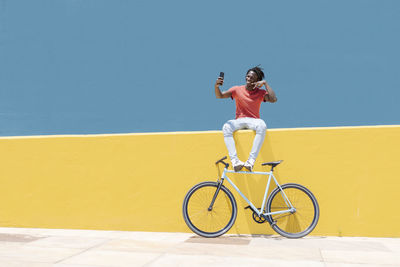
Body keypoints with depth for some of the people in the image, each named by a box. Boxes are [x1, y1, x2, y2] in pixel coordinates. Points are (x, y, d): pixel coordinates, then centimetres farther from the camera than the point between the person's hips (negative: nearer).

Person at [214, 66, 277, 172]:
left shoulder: (260, 92, 8)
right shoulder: (237, 89, 10)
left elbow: (273, 99, -8)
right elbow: (219, 96, 4)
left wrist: (265, 83, -5)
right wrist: (216, 86, -17)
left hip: (253, 121, 0)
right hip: (239, 121, 1)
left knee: (262, 125, -36)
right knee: (226, 127, -33)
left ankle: (251, 160, -38)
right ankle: (235, 160, -40)